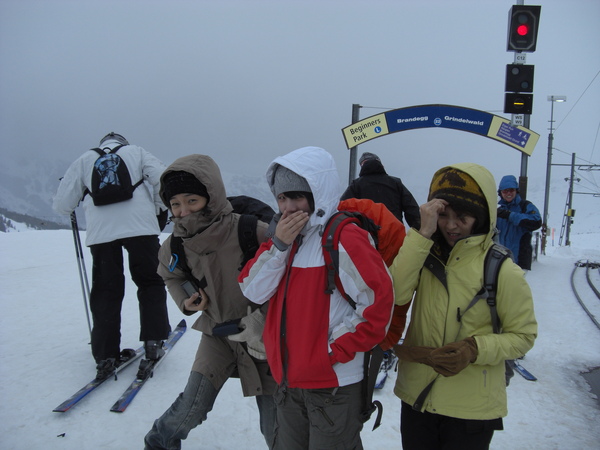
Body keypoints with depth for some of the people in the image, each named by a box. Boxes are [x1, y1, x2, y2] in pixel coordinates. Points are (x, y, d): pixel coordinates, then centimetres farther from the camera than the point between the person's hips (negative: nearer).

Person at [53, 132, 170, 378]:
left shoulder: (84, 159, 19)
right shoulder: (136, 152, 16)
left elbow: (62, 204, 15)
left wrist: (76, 200, 37)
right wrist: (161, 210, 16)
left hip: (100, 232, 2)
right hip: (140, 226, -1)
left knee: (105, 291, 10)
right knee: (150, 283, 13)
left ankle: (105, 356, 8)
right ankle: (153, 342, 7)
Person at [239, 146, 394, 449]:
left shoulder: (343, 237, -17)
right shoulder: (286, 234, 6)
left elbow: (379, 299, -21)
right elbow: (253, 292, -2)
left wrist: (338, 349, -16)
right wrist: (279, 245, -14)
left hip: (333, 382, -7)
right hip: (287, 379, 7)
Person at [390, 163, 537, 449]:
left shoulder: (502, 270, -14)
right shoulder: (425, 253, -4)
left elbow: (523, 335, -5)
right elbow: (395, 294, -21)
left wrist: (476, 349, -22)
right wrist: (422, 233, -25)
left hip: (472, 408, -3)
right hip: (416, 396, 3)